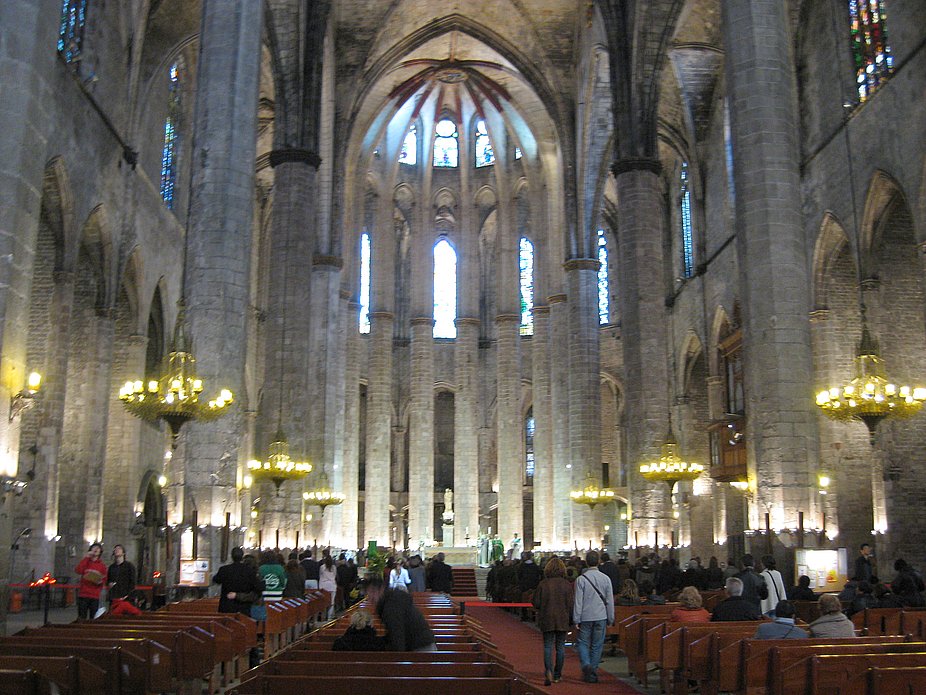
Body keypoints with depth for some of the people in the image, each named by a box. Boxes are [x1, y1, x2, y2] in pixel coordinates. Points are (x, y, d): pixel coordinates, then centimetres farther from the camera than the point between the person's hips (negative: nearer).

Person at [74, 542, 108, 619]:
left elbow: (105, 579, 10)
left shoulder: (102, 565, 10)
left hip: (95, 596, 0)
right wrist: (86, 557, -6)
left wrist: (100, 581, -13)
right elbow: (78, 571, -9)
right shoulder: (85, 562, 10)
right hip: (83, 595, 0)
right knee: (82, 618, -2)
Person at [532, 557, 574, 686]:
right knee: (560, 646, 12)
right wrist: (570, 618, 9)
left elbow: (536, 603, -5)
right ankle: (557, 675, 17)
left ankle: (548, 671, -16)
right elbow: (571, 604, -4)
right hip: (563, 620, 1)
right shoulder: (567, 584, -6)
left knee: (548, 646, 5)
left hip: (547, 620, -1)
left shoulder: (543, 584, -8)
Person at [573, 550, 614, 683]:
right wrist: (610, 618, 12)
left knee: (583, 643, 10)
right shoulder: (605, 579, -2)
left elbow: (578, 601, -8)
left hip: (585, 617, -2)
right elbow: (610, 600, 3)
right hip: (601, 616, 2)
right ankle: (593, 673, 14)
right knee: (597, 645, 10)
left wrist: (576, 619, -1)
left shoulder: (581, 579, -9)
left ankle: (586, 665, -13)